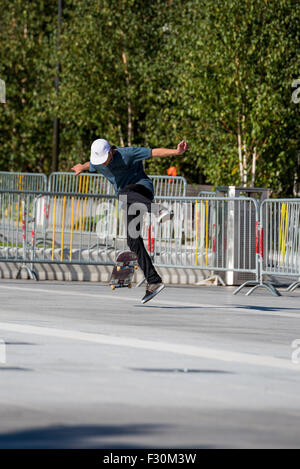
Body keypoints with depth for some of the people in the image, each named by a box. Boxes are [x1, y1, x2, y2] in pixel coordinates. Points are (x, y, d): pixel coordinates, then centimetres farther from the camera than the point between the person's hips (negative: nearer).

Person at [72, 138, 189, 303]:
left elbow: (155, 152, -21)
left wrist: (177, 152, -35)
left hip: (142, 187, -7)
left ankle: (159, 210, -63)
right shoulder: (97, 163, 3)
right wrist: (81, 168, 53)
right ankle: (153, 281, -5)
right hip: (131, 203, 7)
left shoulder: (127, 154, -16)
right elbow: (89, 165, 30)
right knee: (133, 241, -5)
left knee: (124, 193, -42)